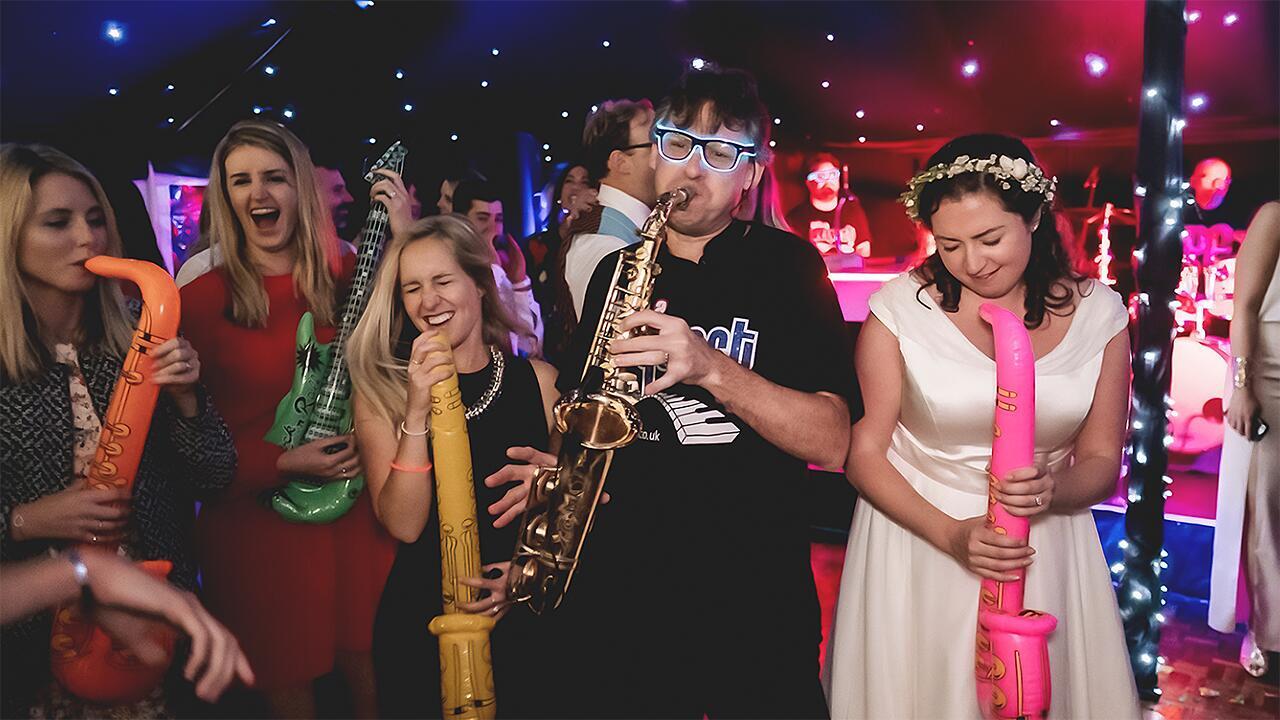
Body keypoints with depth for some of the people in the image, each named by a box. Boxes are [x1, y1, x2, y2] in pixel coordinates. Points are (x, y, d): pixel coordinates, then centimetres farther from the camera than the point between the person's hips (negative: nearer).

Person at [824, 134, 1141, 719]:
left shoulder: (1096, 312, -4)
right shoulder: (899, 308, -13)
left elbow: (1100, 459, 3)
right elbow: (863, 455, -8)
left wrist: (1052, 490, -19)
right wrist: (951, 535, -20)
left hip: (1045, 551, 2)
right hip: (915, 539, -2)